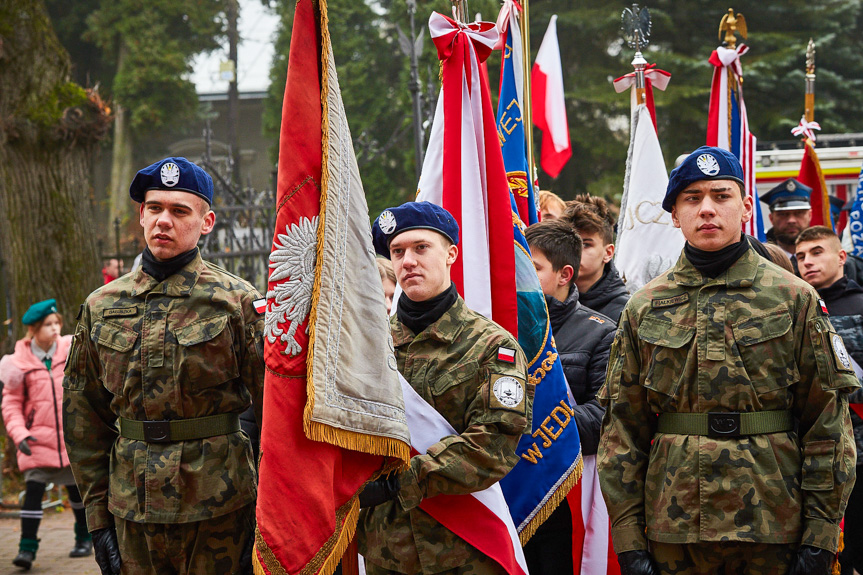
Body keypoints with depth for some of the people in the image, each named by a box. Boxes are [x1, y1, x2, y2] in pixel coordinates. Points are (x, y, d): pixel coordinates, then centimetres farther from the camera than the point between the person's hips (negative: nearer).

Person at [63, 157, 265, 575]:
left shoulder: (237, 301, -3)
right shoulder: (101, 307, 7)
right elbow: (84, 419, 10)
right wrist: (98, 516, 6)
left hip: (218, 510, -3)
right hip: (131, 512, 3)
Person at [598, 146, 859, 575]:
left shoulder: (794, 299, 1)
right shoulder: (645, 309, 6)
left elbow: (829, 423, -1)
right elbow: (622, 430, 6)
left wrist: (821, 536, -6)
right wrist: (628, 539, -1)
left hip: (775, 531, -1)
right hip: (674, 532, 2)